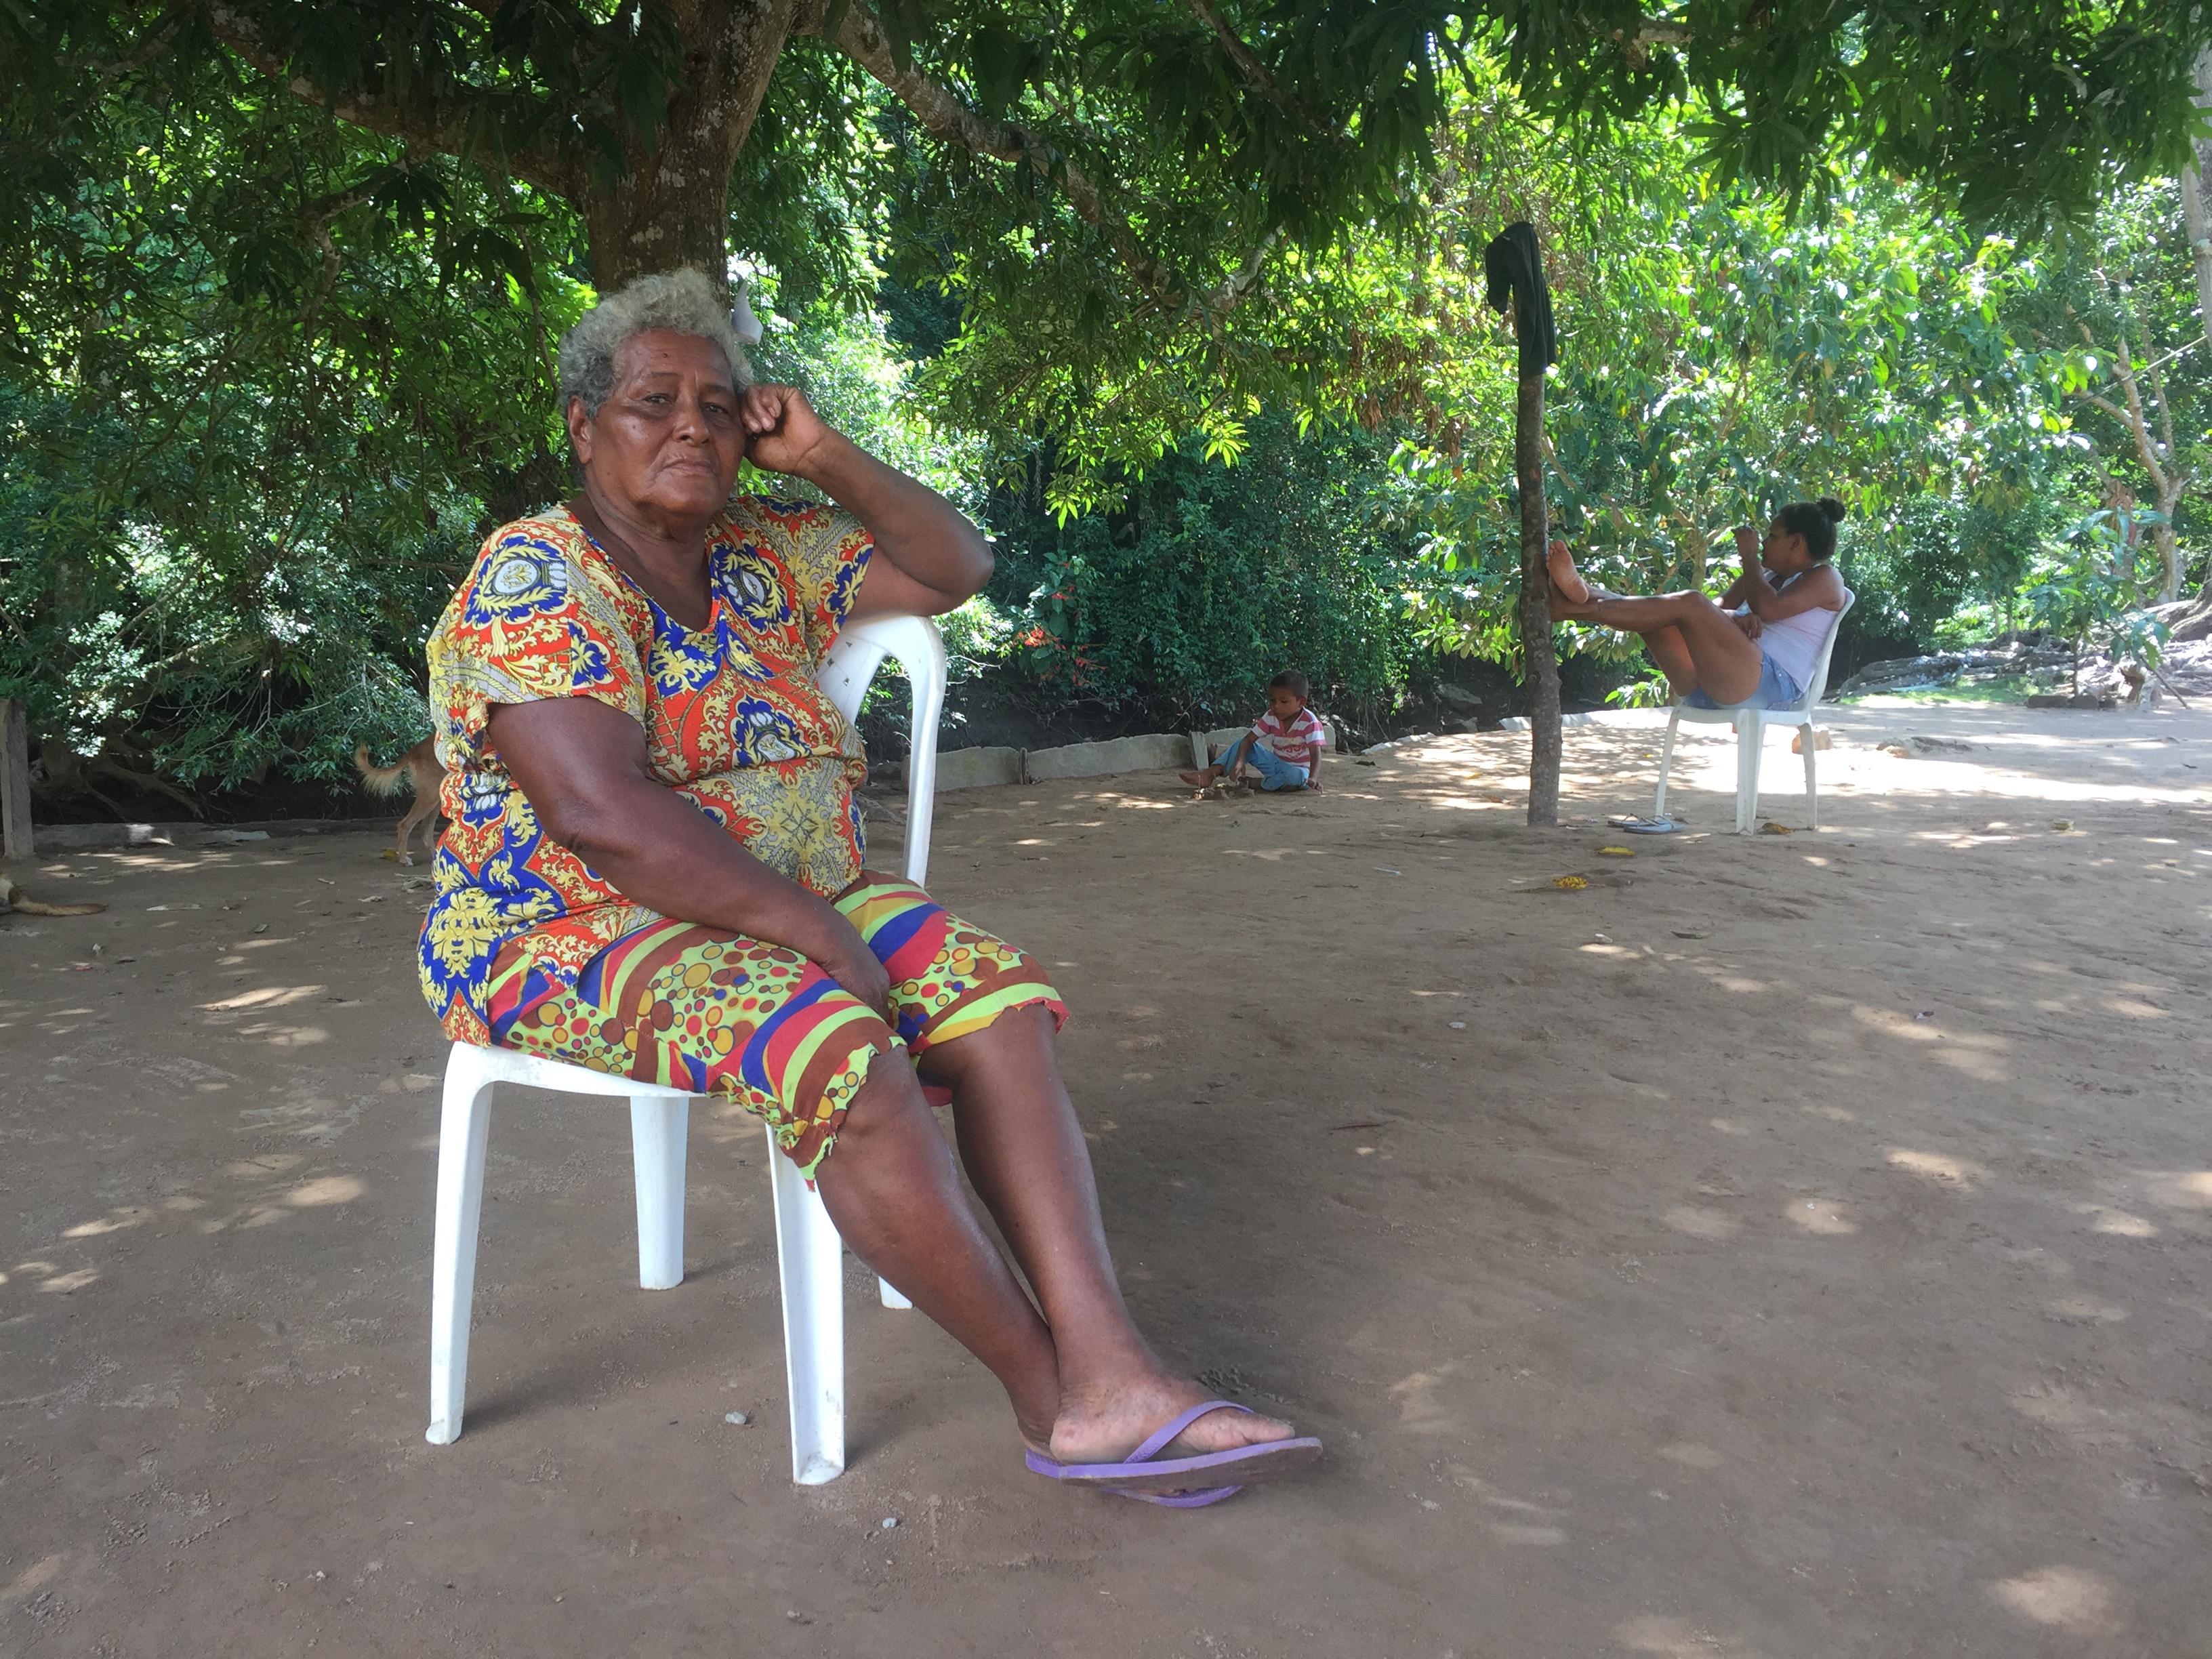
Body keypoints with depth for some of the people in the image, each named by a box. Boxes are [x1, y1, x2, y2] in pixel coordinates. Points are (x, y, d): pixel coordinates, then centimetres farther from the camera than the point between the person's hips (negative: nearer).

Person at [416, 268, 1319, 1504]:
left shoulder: (767, 554, 11)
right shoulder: (537, 578, -12)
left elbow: (956, 567, 14)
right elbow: (597, 813, -24)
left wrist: (825, 457, 2)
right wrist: (815, 930, -23)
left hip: (790, 906, 7)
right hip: (575, 937, -7)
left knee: (1000, 997, -17)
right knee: (840, 1052, -32)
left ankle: (1109, 1370, -26)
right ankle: (1050, 1393, -17)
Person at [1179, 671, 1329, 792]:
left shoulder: (1310, 722, -19)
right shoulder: (1271, 717, -4)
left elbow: (1316, 755, -28)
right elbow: (1248, 739, -9)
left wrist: (1313, 778, -47)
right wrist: (1239, 762, -28)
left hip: (1297, 769, -5)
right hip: (1277, 764, 5)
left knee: (1297, 777, -41)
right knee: (1244, 744, -7)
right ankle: (1209, 774, -19)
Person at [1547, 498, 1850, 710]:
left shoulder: (1824, 579, 8)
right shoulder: (1764, 576, 32)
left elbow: (1768, 608, -11)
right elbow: (1718, 608, 15)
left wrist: (1750, 557, 1)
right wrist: (1734, 618, -7)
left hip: (1770, 685, -8)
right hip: (1707, 686, 8)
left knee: (1691, 604, -26)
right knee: (1652, 614, -11)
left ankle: (1572, 608, -35)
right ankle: (1582, 593, -41)